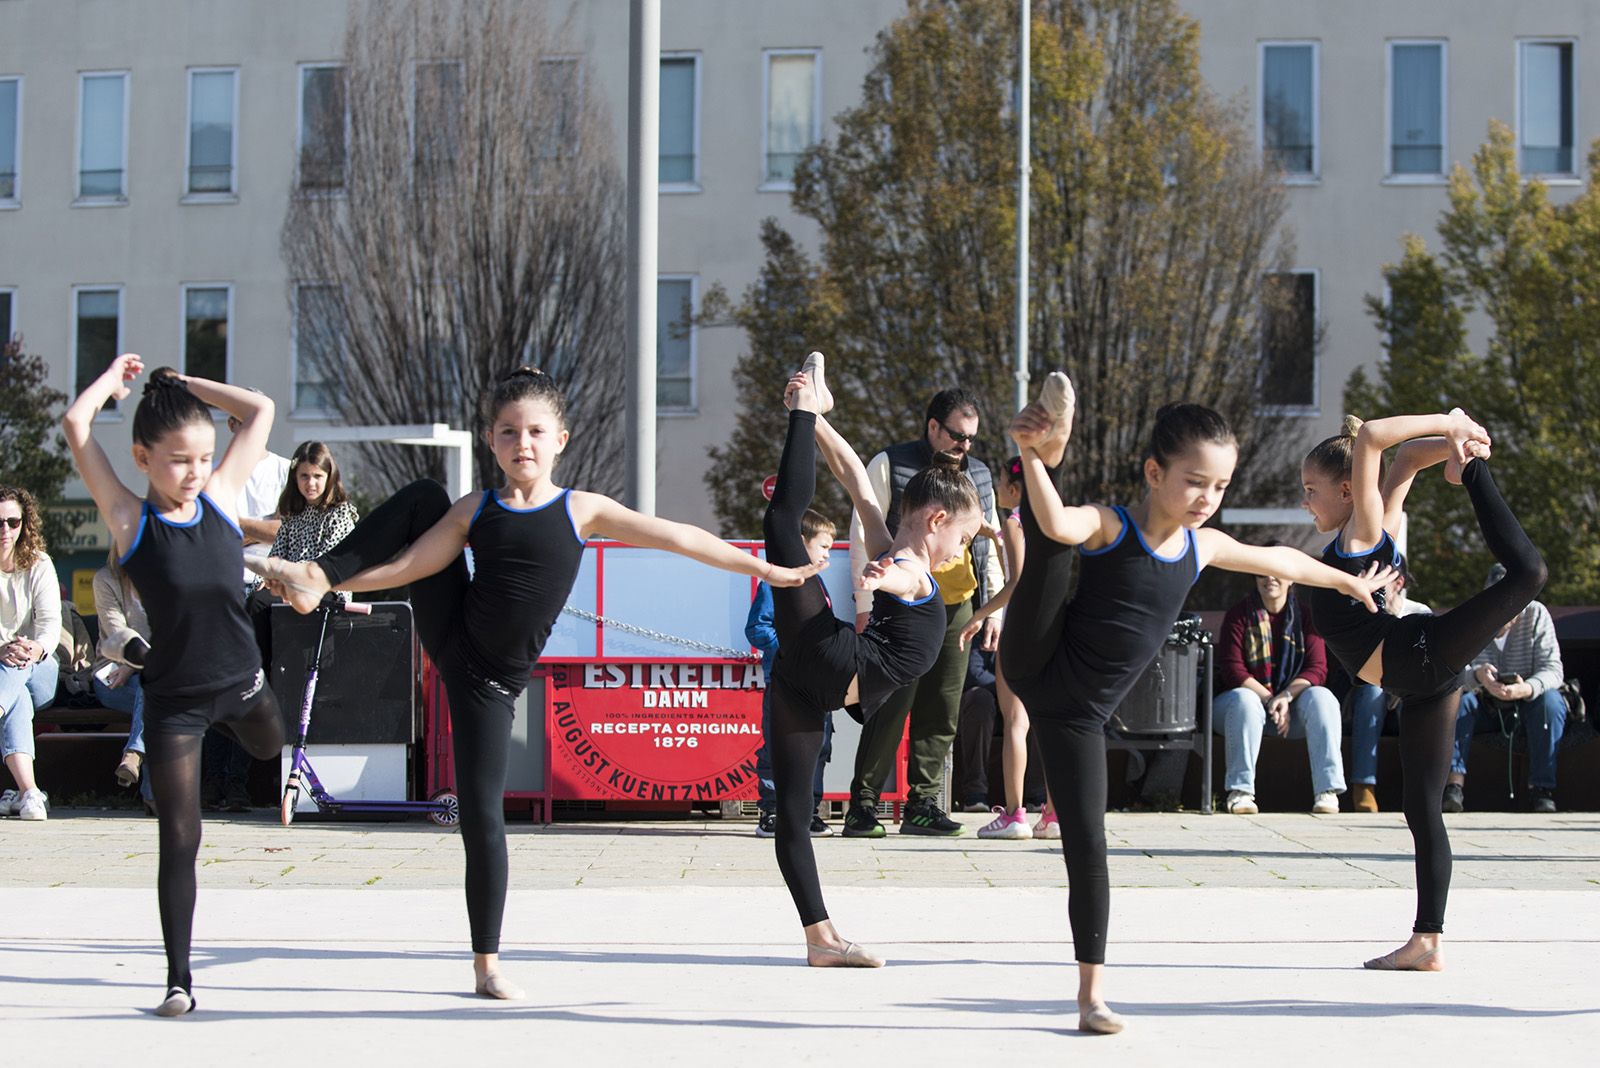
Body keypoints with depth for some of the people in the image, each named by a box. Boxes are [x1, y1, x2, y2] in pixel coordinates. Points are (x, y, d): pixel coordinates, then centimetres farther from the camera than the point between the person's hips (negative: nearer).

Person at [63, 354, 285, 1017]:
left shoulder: (220, 496, -5)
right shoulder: (129, 520, -14)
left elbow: (260, 410, 1)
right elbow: (77, 423, -20)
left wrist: (181, 384, 1)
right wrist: (116, 377, -3)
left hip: (240, 679, 3)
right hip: (173, 701, -3)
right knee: (179, 842, 0)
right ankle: (179, 980, 9)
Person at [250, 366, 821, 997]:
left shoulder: (581, 510, -3)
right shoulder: (474, 512, 2)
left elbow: (678, 537, -5)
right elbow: (408, 566, 1)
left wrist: (763, 568, -5)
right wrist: (327, 583, -7)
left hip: (490, 682, -2)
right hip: (449, 638, 2)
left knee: (483, 814, -6)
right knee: (423, 496, -7)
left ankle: (487, 963, 7)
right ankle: (313, 573, -6)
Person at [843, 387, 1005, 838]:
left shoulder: (978, 476, 16)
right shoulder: (890, 465, 0)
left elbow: (991, 545, 21)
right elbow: (863, 534, -3)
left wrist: (994, 607, 13)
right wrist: (866, 606, -9)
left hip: (957, 609, 5)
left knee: (942, 711, 5)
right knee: (891, 706, -9)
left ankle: (922, 803, 12)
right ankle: (863, 805, -3)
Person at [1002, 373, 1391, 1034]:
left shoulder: (1202, 546, 7)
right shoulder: (1108, 527, -11)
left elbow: (1278, 560, 27)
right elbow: (1057, 526, -37)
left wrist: (1348, 582, 42)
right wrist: (1033, 459, -49)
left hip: (1077, 716, 4)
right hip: (1034, 665, -4)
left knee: (1087, 842, 2)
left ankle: (1092, 991, 7)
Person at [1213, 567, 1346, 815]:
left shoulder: (1304, 615, 2)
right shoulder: (1239, 615, -3)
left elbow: (1318, 669, -7)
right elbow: (1232, 669, -12)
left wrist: (1286, 696, -25)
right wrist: (1269, 699, -23)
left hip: (1292, 704, 2)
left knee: (1321, 697, -27)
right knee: (1244, 699, -36)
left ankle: (1328, 789, -32)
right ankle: (1239, 790, -36)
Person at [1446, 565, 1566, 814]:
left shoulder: (1536, 614, -12)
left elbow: (1553, 669, -20)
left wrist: (1528, 688, -42)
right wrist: (1476, 675, -46)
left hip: (1528, 703, 0)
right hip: (1484, 707, 0)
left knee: (1551, 700, -31)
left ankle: (1542, 788, -29)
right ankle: (1454, 782, -36)